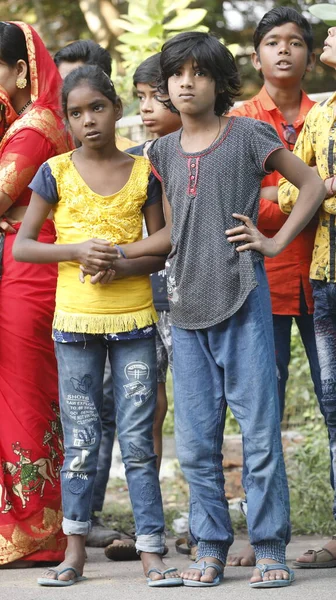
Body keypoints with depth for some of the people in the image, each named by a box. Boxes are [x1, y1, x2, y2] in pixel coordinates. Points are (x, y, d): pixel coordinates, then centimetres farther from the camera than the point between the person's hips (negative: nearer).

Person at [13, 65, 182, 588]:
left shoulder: (143, 171, 4)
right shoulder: (56, 172, 2)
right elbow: (21, 246, 1)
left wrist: (123, 261, -12)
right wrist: (78, 251, -14)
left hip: (134, 318, 0)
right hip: (75, 319, 0)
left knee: (138, 439, -1)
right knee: (80, 440, 5)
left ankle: (151, 552, 0)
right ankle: (75, 551, 14)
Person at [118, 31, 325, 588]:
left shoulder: (248, 136, 0)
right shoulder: (165, 152, 14)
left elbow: (312, 184, 4)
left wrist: (276, 241, -4)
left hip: (242, 300, -5)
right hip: (187, 309, 5)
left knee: (260, 430, -4)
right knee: (196, 442, 5)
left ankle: (270, 549, 2)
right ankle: (210, 548, 13)